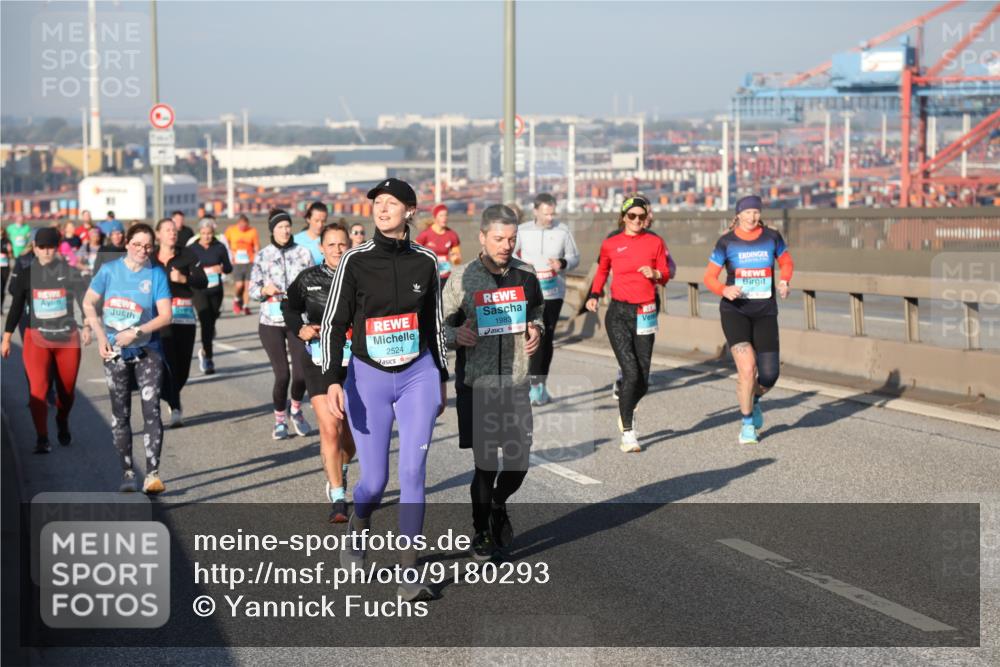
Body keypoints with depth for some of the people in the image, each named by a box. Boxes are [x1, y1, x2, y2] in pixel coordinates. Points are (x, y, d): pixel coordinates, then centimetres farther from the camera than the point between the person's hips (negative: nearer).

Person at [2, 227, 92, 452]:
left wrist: (87, 326, -24)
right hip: (37, 337, 0)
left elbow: (84, 299, -9)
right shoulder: (26, 275, 2)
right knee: (38, 387, -16)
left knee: (67, 390, 11)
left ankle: (62, 425, 39)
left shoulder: (70, 272, -1)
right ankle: (42, 439, -14)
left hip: (67, 337, 1)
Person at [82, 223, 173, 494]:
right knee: (120, 414, 8)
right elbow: (89, 302, 4)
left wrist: (136, 332, -20)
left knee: (151, 410, -13)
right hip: (115, 352, 2)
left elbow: (165, 316, -10)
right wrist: (101, 336, -7)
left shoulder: (156, 274, -6)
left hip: (147, 351, -2)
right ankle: (127, 473, 18)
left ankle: (152, 474, -15)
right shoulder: (110, 270, -3)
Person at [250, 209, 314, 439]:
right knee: (282, 375, -6)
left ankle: (296, 410, 25)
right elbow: (252, 289, 4)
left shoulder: (303, 253, 4)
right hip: (271, 322, -1)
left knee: (301, 373, -6)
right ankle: (280, 419, 16)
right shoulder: (263, 256, 3)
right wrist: (265, 290, -16)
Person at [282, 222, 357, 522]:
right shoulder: (308, 279, 0)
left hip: (355, 363, 1)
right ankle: (338, 499, -8)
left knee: (349, 429, 13)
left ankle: (340, 472, 45)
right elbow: (289, 306, 17)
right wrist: (299, 329, 1)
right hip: (319, 362, -1)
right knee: (330, 429, -13)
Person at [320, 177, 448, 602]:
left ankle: (409, 574, -1)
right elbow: (333, 324, -5)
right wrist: (333, 381, -15)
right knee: (374, 480, 1)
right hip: (367, 377, -1)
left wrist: (442, 378, 16)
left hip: (418, 376, 1)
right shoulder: (356, 261, -6)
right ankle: (357, 527, 37)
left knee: (412, 472, -7)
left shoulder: (425, 261, 1)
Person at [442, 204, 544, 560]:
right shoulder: (462, 277, -4)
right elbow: (443, 325, 3)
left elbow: (538, 311, 21)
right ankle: (481, 533, 19)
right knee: (486, 463, -2)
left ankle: (498, 505, 35)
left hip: (515, 383, 3)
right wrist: (457, 335, -19)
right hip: (475, 383, -3)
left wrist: (537, 330, 0)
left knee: (519, 461, 2)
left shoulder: (525, 274, 5)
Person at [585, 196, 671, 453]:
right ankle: (627, 433, -4)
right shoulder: (610, 244, 3)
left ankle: (626, 414, 35)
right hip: (618, 313, -2)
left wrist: (655, 274, -14)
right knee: (631, 374, -15)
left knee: (642, 380, 4)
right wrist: (594, 295, 5)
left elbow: (665, 276, 8)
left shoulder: (655, 242, 5)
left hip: (645, 314, 2)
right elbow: (602, 271, 18)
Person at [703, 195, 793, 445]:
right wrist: (724, 290, -23)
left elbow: (786, 262, 18)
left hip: (765, 313, 2)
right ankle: (747, 424, 4)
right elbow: (709, 277, -2)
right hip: (735, 311, -2)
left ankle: (754, 400, 36)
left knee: (769, 375, -2)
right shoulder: (726, 242, -4)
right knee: (747, 368, -17)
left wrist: (783, 281, -3)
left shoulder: (772, 237, 1)